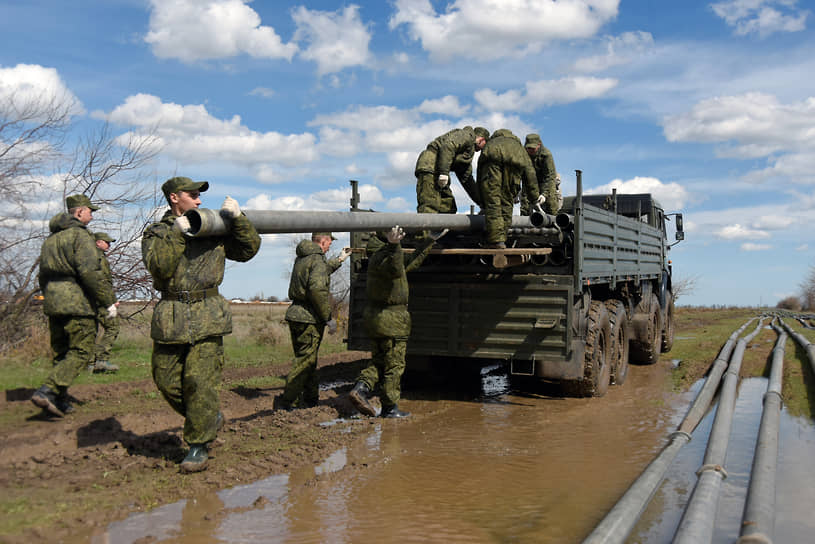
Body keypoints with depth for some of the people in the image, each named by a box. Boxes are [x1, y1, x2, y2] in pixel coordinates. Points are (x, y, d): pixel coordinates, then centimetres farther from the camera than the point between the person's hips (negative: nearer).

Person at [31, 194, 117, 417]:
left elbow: (43, 274, 23)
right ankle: (47, 391, -16)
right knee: (81, 352, -4)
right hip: (77, 302, -9)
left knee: (61, 353, 14)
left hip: (53, 304, 9)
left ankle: (61, 401, 15)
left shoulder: (50, 238, 19)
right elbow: (90, 272, -18)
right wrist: (108, 300, -14)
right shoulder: (80, 235, -9)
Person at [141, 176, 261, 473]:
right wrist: (176, 234, -13)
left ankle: (199, 446, 4)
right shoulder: (156, 232, 8)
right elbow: (159, 267, -9)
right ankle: (210, 418, 27)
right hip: (170, 317, 1)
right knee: (166, 380, 5)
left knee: (199, 380, -8)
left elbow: (248, 249, 13)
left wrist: (237, 219, 2)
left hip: (207, 316, -1)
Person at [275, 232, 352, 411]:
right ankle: (286, 401, -5)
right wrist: (328, 317, -19)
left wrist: (339, 259, 44)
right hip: (309, 319, -9)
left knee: (307, 360, 17)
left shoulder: (301, 258, 15)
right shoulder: (317, 260, -14)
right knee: (305, 361, -4)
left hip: (295, 315, 9)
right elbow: (317, 290, -26)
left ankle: (311, 398, 26)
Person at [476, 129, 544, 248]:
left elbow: (479, 177, 40)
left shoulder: (490, 143, 45)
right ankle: (502, 240, 6)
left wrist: (483, 203, 42)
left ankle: (496, 240, -7)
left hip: (492, 158, 0)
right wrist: (535, 197, 38)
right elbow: (529, 172, 34)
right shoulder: (519, 147, 44)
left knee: (492, 202, 0)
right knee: (507, 202, 10)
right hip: (514, 162, 1)